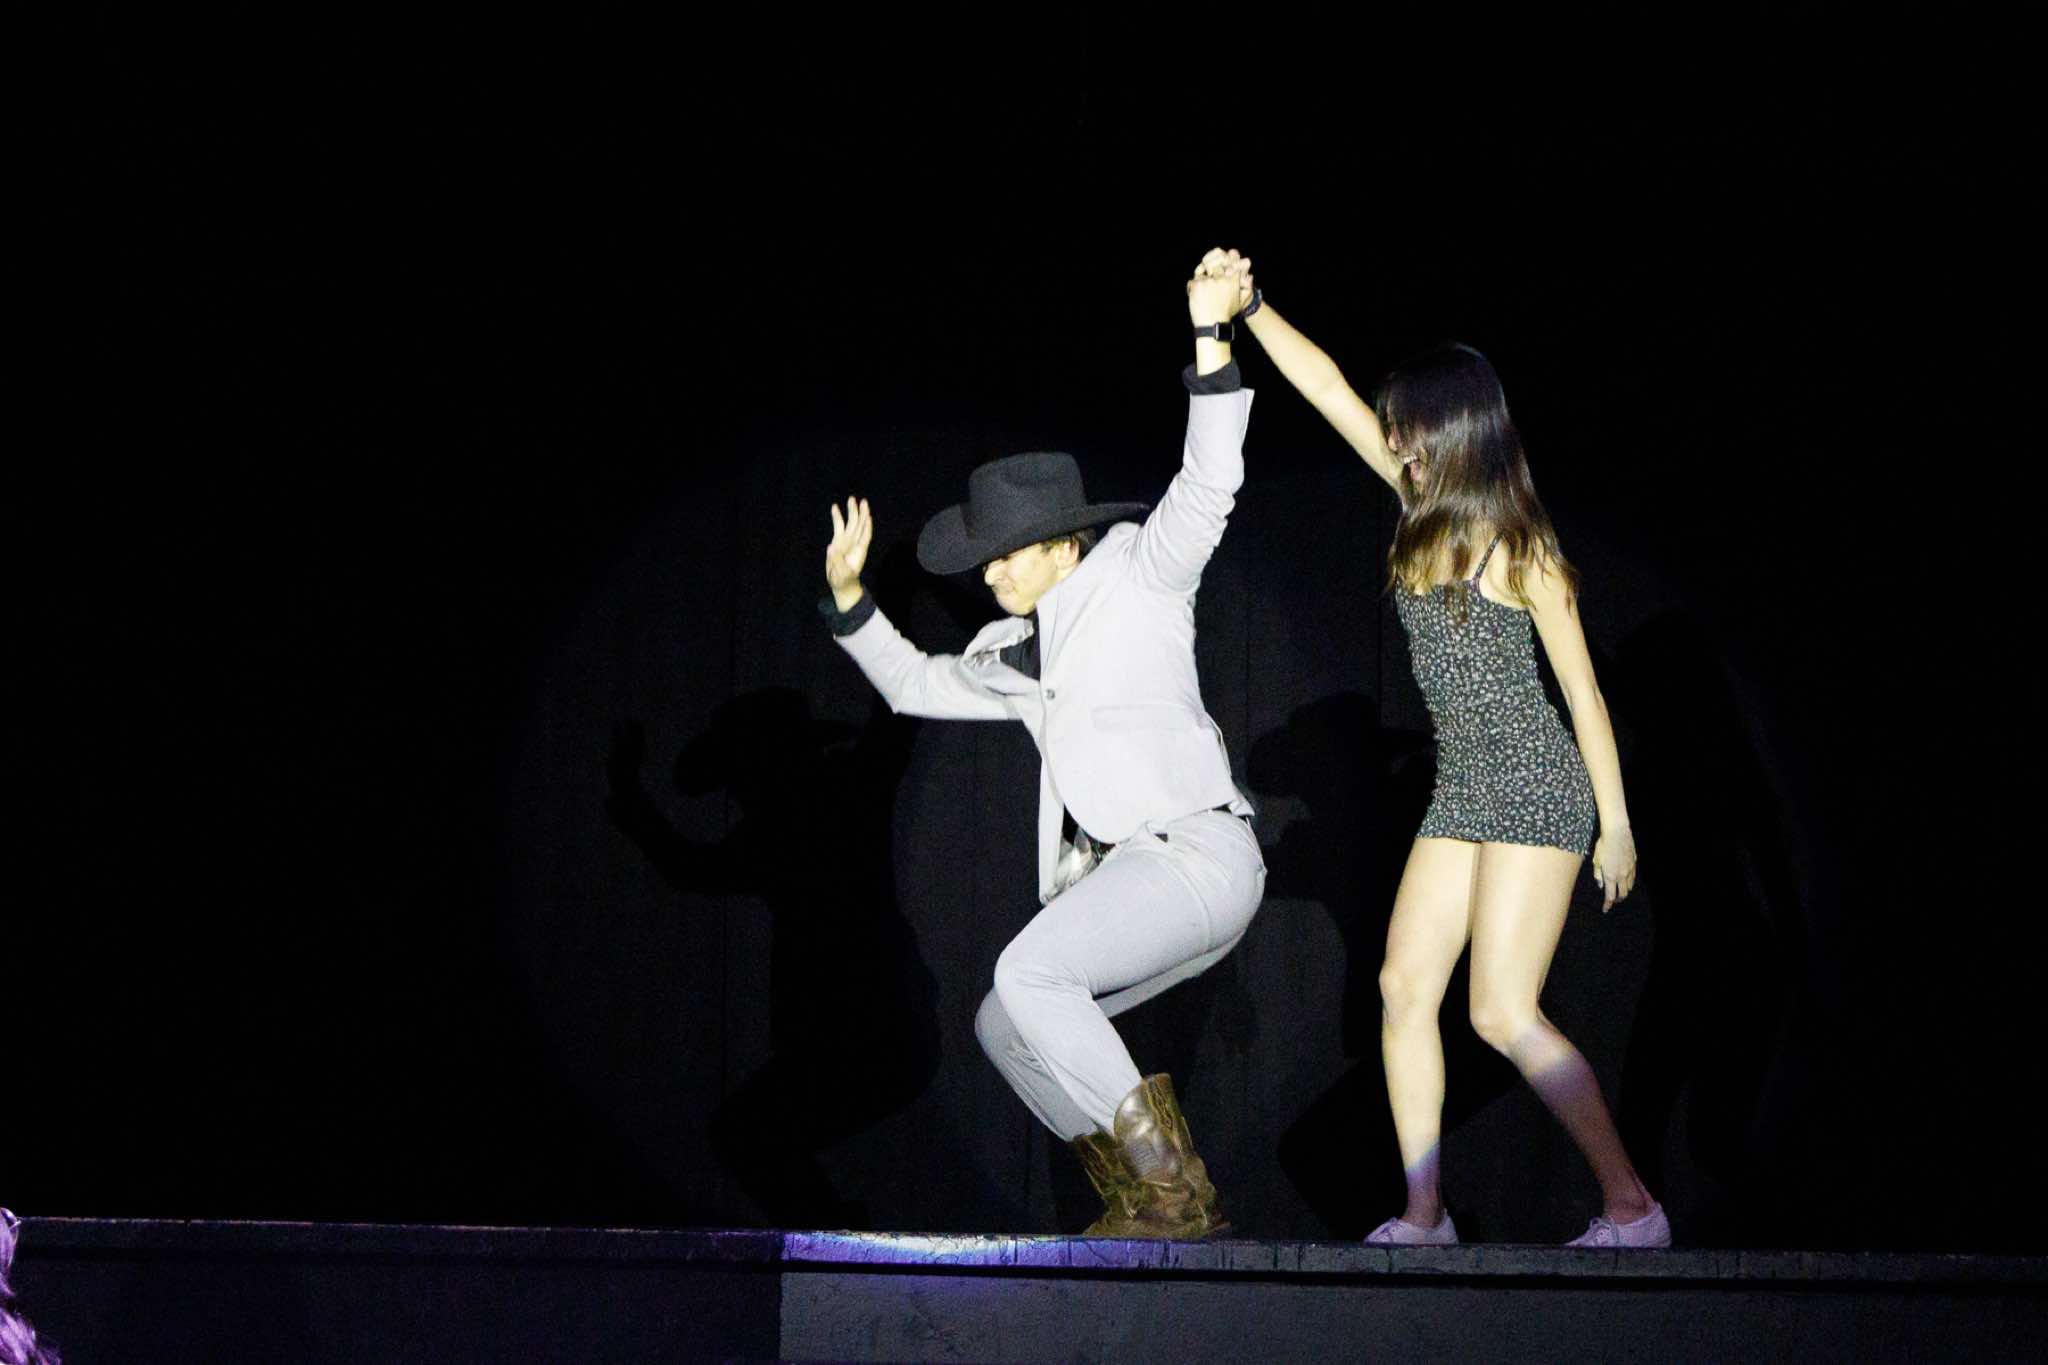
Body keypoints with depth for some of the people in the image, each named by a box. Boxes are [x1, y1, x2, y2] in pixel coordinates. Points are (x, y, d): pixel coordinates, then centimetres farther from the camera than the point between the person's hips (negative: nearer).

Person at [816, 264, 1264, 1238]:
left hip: (1192, 851, -9)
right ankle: (1145, 1203, 12)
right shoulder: (1017, 657, 22)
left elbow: (1206, 486, -13)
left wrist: (1211, 340, -22)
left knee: (1030, 972, -25)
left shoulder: (1137, 578, 2)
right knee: (1005, 1028, 10)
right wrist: (849, 601, 26)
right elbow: (916, 684, 36)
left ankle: (1173, 1191, -23)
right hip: (1127, 872, 9)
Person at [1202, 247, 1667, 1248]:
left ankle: (1633, 1209, -10)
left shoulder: (1519, 545, -11)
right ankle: (1422, 1215, 5)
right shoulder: (1429, 506, 7)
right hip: (1463, 788, 8)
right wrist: (1250, 306, 2)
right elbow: (1331, 394, 9)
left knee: (1502, 1011, -14)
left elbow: (1582, 687, -8)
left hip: (1535, 787, -8)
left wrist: (1617, 826, -8)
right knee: (1404, 988, 2)